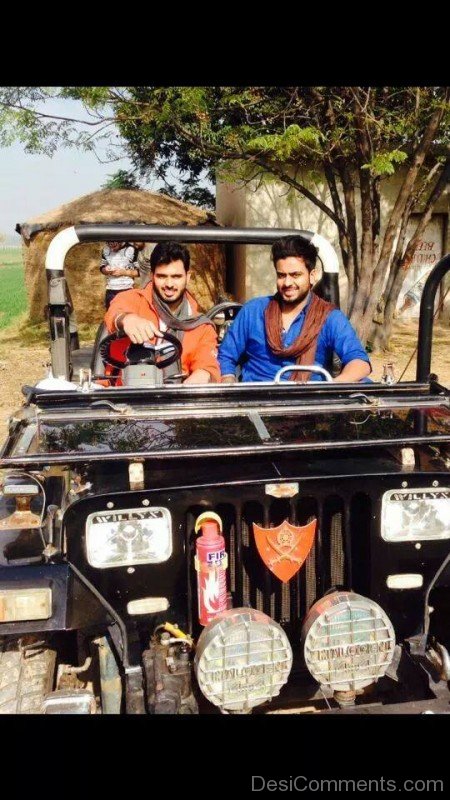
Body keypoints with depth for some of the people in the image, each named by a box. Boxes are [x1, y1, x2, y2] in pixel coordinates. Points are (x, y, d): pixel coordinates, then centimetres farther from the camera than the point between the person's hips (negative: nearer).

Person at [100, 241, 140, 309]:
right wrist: (105, 270, -9)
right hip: (110, 291, 4)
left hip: (126, 290, -4)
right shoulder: (106, 250, 1)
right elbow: (102, 267, 14)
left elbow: (139, 271, -8)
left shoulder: (131, 250, -11)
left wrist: (123, 272, -18)